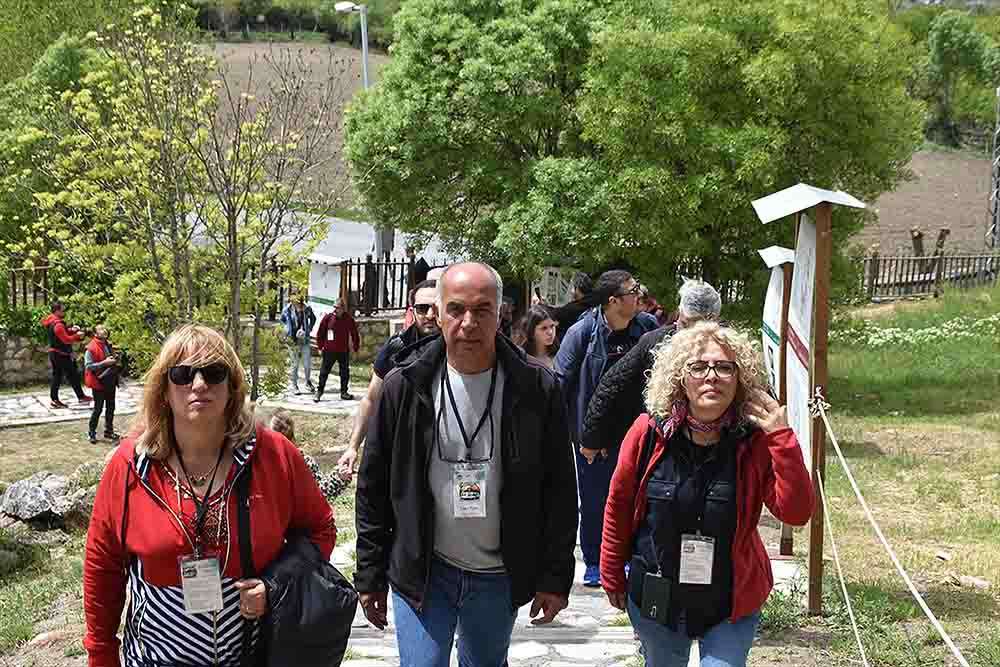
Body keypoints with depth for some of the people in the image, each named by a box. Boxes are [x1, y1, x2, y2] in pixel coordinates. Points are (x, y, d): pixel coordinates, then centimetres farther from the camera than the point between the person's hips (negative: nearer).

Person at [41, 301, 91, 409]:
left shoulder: (52, 322, 11)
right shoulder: (58, 325, -21)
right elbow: (66, 339, -23)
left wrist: (70, 330, 4)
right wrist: (77, 335, -12)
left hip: (54, 353, 10)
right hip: (61, 354, -10)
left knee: (57, 376, 12)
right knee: (73, 375, -3)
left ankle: (54, 399, 13)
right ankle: (81, 397, 2)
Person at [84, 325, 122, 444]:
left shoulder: (108, 345, 10)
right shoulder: (91, 348, -13)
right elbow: (88, 366, -19)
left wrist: (116, 362, 7)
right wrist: (104, 363, -24)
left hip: (110, 382, 7)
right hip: (99, 382, -7)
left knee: (110, 408, 13)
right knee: (98, 409, -1)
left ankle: (109, 431, 25)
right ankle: (91, 433, 12)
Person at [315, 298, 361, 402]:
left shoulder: (349, 319, -3)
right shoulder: (328, 317, -7)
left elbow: (355, 334, 8)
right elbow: (320, 333, 2)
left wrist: (356, 347, 8)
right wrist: (320, 346, 2)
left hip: (344, 351, 2)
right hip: (329, 351, -2)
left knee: (345, 372, 9)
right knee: (324, 372, 3)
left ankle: (344, 392, 21)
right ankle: (319, 392, 13)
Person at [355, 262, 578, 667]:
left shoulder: (537, 388, -7)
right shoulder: (405, 387, -6)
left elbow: (559, 490, -2)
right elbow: (373, 488, 1)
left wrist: (555, 577, -3)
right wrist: (370, 576, 1)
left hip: (499, 577, 1)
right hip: (422, 573, -1)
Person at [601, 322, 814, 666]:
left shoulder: (755, 441, -12)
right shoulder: (649, 432, -12)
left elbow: (796, 512, -20)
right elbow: (618, 507, -1)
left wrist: (783, 438, -28)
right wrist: (613, 577, 6)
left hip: (731, 603, -1)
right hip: (655, 597, 1)